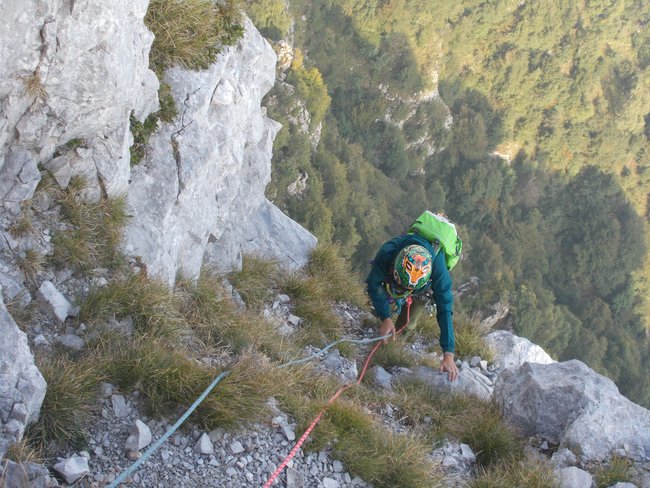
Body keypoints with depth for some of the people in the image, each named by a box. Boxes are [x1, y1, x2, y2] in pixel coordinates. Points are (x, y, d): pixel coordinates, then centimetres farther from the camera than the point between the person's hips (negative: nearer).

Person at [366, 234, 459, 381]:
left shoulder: (438, 268, -45)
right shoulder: (387, 252, -46)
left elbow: (445, 310, -40)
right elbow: (374, 284, -29)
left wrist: (448, 355, -43)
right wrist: (385, 318, -37)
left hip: (423, 288, -1)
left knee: (408, 321, -8)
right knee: (378, 310, -6)